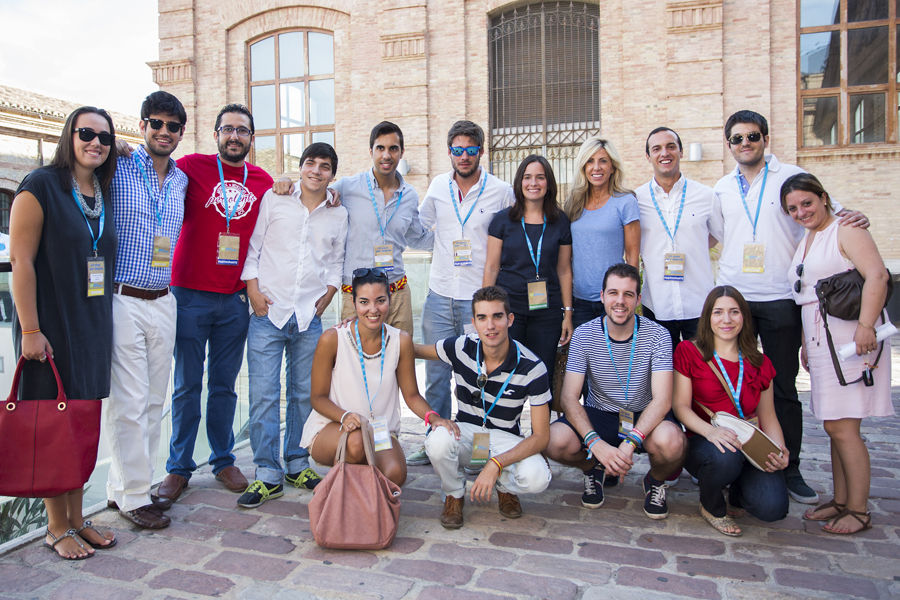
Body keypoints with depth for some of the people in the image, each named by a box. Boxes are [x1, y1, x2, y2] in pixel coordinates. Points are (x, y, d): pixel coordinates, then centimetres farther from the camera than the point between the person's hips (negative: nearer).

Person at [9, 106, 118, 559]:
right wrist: (30, 330, -15)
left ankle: (76, 518, 25)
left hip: (93, 327, 6)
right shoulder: (41, 186, -8)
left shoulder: (104, 194, 11)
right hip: (51, 327, -6)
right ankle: (57, 527, 17)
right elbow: (20, 260, -12)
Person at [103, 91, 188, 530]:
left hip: (163, 301, 6)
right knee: (128, 402, -3)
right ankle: (132, 496, 12)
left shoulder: (181, 180, 13)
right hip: (122, 300, -6)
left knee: (154, 400, 10)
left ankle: (123, 485, 25)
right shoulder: (117, 169, -3)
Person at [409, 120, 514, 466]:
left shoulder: (502, 192, -1)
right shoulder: (438, 187, 7)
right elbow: (419, 227, 24)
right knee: (436, 376, 9)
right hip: (439, 297, 3)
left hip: (480, 299, -3)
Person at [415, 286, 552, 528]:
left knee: (536, 478, -32)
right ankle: (454, 495, 0)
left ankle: (504, 486, 8)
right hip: (465, 430, 1)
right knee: (438, 441, -35)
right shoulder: (461, 347, -13)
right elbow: (418, 349, 8)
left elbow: (541, 435, -18)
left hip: (505, 438, -1)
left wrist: (495, 464, -31)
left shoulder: (533, 368, -19)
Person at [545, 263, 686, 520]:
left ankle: (655, 481, 5)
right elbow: (569, 398, -13)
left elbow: (662, 400, -18)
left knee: (671, 442, -35)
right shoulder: (584, 335, -9)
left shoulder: (657, 335, -11)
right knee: (554, 441, -29)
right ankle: (593, 469, 10)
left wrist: (631, 442, -34)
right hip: (597, 415, 1)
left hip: (644, 417, 0)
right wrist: (596, 444, -30)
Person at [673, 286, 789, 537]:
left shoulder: (759, 363, 12)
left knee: (773, 508, -23)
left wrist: (781, 452, -6)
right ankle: (711, 507, -2)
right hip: (703, 443, -3)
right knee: (724, 457, -38)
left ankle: (738, 491, 16)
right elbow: (680, 406, -6)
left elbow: (768, 417, 14)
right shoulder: (689, 352, 1)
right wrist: (709, 431, -26)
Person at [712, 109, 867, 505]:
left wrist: (856, 218, -14)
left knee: (784, 387, 4)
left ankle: (790, 469, 16)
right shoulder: (722, 188, 12)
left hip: (779, 299, -2)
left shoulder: (791, 177, 3)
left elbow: (830, 211, 6)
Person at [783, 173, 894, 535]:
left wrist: (866, 325, -27)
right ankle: (841, 501, 21)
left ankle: (859, 511, 6)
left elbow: (877, 275, -18)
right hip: (822, 342, 8)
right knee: (834, 426, 12)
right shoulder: (805, 241, 19)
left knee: (842, 426, -6)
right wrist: (806, 343, 18)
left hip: (850, 340, -8)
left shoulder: (845, 230, -5)